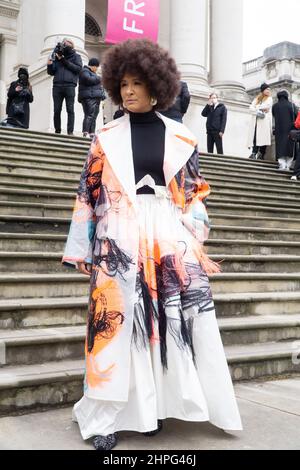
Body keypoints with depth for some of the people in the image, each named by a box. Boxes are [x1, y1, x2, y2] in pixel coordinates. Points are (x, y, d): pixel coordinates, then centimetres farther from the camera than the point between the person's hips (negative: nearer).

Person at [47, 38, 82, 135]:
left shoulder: (76, 56, 14)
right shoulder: (57, 56, 21)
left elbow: (78, 68, -3)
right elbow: (51, 72, 21)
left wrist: (65, 62, -6)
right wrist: (49, 65, -1)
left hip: (69, 86, -3)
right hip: (57, 86, 3)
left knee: (70, 110, -7)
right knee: (57, 110, -1)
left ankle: (70, 132, -9)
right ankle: (57, 131, 4)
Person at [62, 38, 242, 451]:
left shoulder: (180, 137, 8)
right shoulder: (106, 138, 7)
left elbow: (195, 192, 11)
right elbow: (88, 196, 7)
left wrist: (196, 242, 3)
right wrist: (81, 249, 4)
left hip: (169, 238, 2)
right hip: (120, 240, -1)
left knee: (174, 319, -1)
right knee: (117, 320, -5)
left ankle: (153, 404, 15)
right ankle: (107, 416, 5)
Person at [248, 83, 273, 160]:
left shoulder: (269, 99, 14)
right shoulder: (256, 99, 22)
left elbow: (266, 106, -5)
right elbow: (251, 108, 6)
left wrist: (256, 108, 5)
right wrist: (258, 112, -10)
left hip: (265, 121, -2)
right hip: (256, 121, 2)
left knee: (263, 137, -13)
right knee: (255, 136, -13)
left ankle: (261, 155, -16)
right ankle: (254, 153, -23)